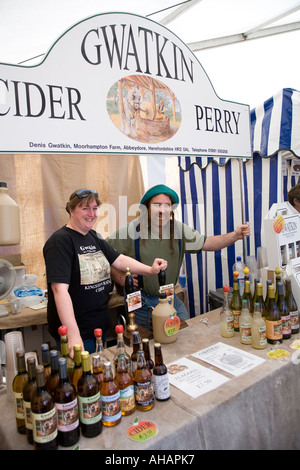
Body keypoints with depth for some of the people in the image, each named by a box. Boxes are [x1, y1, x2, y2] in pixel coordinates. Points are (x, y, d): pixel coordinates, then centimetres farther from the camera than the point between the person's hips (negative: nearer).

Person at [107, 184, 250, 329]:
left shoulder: (179, 229, 0)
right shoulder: (131, 230, -14)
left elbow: (206, 243, -1)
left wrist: (235, 235, -12)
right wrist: (120, 278, -16)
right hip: (141, 301, -4)